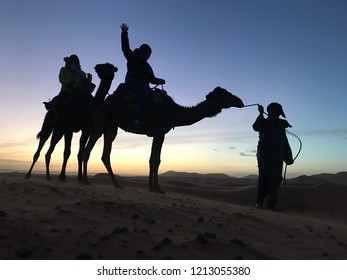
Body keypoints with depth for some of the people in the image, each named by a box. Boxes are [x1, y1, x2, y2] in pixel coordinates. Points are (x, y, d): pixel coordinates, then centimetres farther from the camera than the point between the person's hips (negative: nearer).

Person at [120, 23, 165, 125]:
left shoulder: (147, 66, 28)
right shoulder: (133, 58, 12)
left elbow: (152, 78, 23)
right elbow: (125, 48, 1)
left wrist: (159, 81, 3)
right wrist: (124, 33, -7)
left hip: (143, 85, 8)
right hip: (132, 81, -8)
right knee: (144, 91, -37)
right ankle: (138, 118, -47)